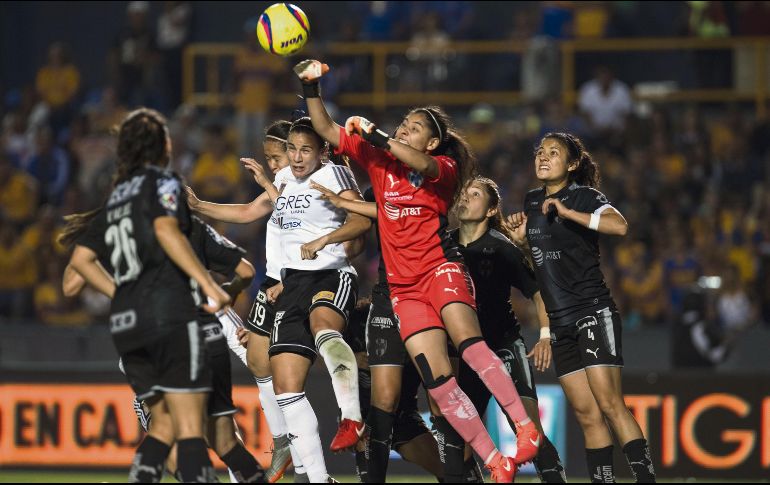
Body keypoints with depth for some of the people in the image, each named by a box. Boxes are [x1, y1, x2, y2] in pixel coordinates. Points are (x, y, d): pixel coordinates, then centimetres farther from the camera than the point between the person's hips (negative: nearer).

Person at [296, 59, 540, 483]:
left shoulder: (444, 167, 4)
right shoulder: (379, 160, 14)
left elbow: (420, 165, -21)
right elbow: (326, 130, 13)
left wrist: (373, 134, -20)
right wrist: (310, 86, 0)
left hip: (440, 268, -3)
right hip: (403, 286, 4)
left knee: (468, 341, -33)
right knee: (437, 379, -11)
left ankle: (525, 428, -36)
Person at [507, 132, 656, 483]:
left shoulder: (583, 196, -6)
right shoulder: (532, 201, 14)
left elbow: (619, 226, -26)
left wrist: (568, 213, -25)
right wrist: (521, 239, 10)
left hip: (593, 311, -7)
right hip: (561, 322, 7)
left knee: (609, 404, -17)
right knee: (587, 415, 3)